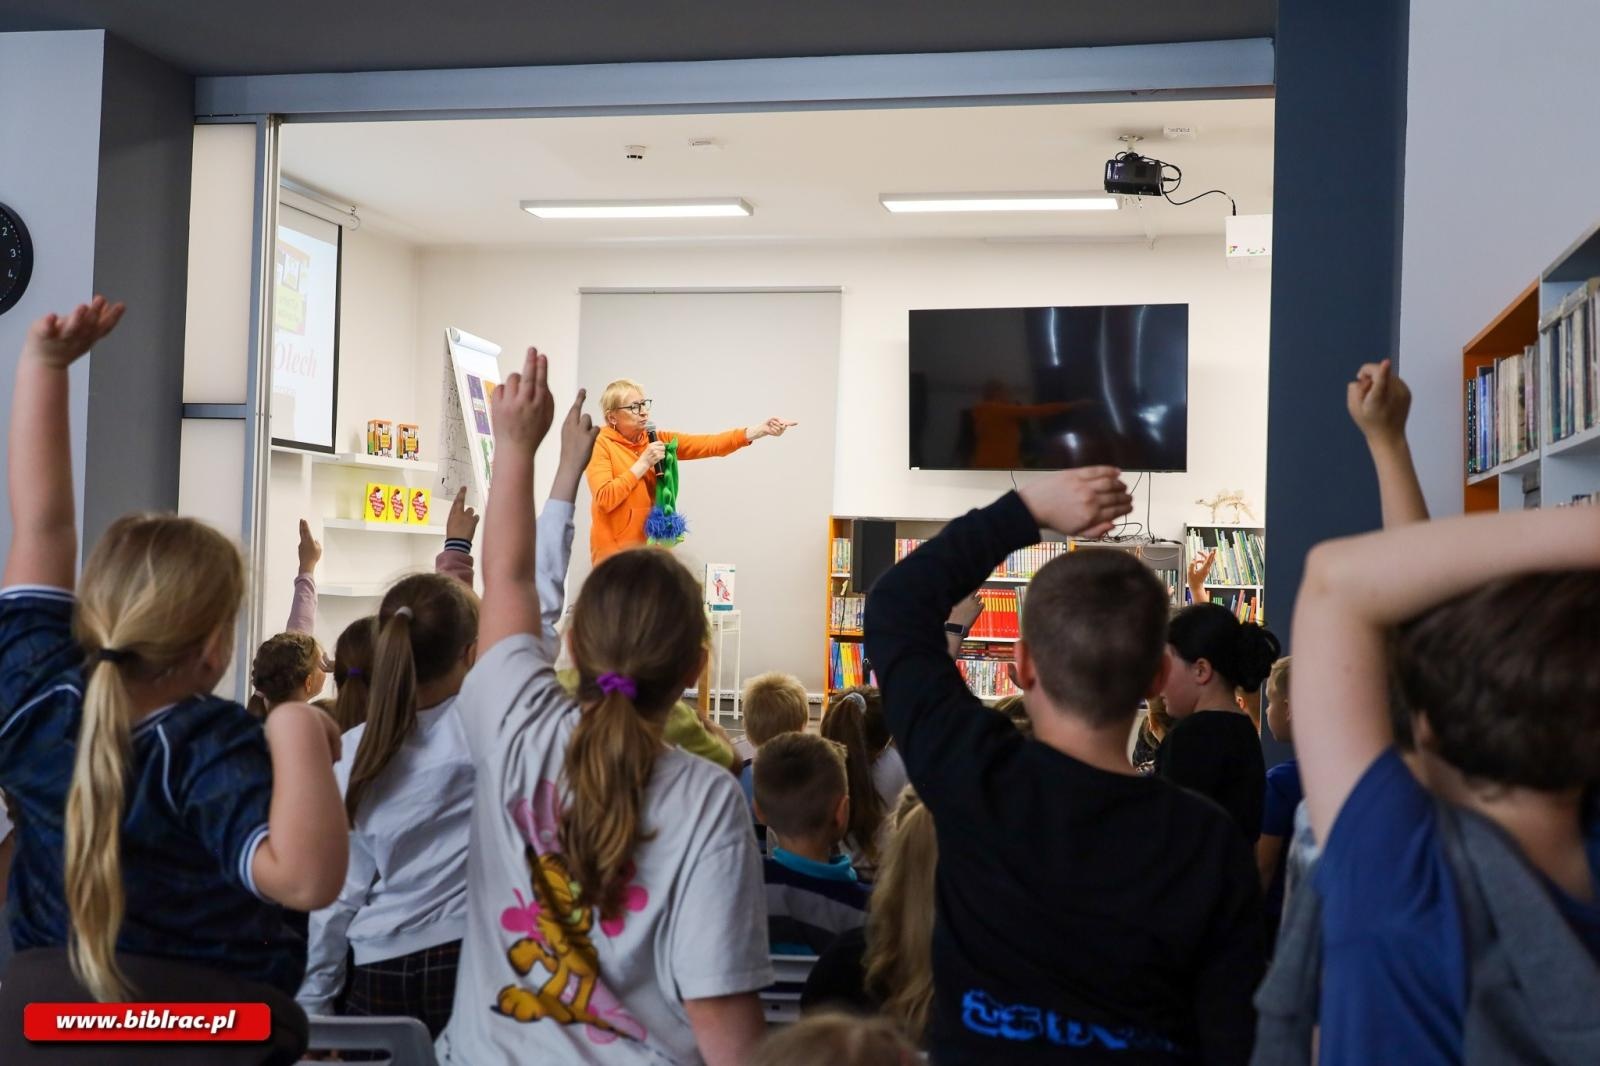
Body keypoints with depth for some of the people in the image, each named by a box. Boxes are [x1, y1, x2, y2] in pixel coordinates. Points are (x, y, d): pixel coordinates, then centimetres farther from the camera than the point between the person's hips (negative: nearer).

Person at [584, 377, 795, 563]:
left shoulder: (658, 440, 7)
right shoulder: (601, 445, -7)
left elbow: (709, 444, -4)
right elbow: (605, 499, -19)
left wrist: (761, 430, -15)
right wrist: (644, 463, -18)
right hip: (616, 551, -5)